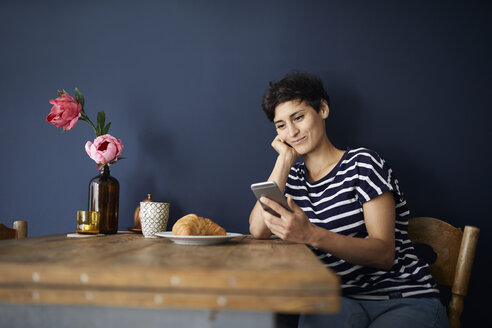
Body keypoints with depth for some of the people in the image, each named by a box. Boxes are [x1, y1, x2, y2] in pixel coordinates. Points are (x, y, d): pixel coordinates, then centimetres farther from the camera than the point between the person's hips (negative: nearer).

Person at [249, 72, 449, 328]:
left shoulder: (362, 163, -3)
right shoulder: (293, 177, 13)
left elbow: (384, 254, -14)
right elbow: (258, 230, -6)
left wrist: (311, 235, -30)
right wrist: (285, 158, 0)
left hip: (405, 300, -3)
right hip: (338, 302, 3)